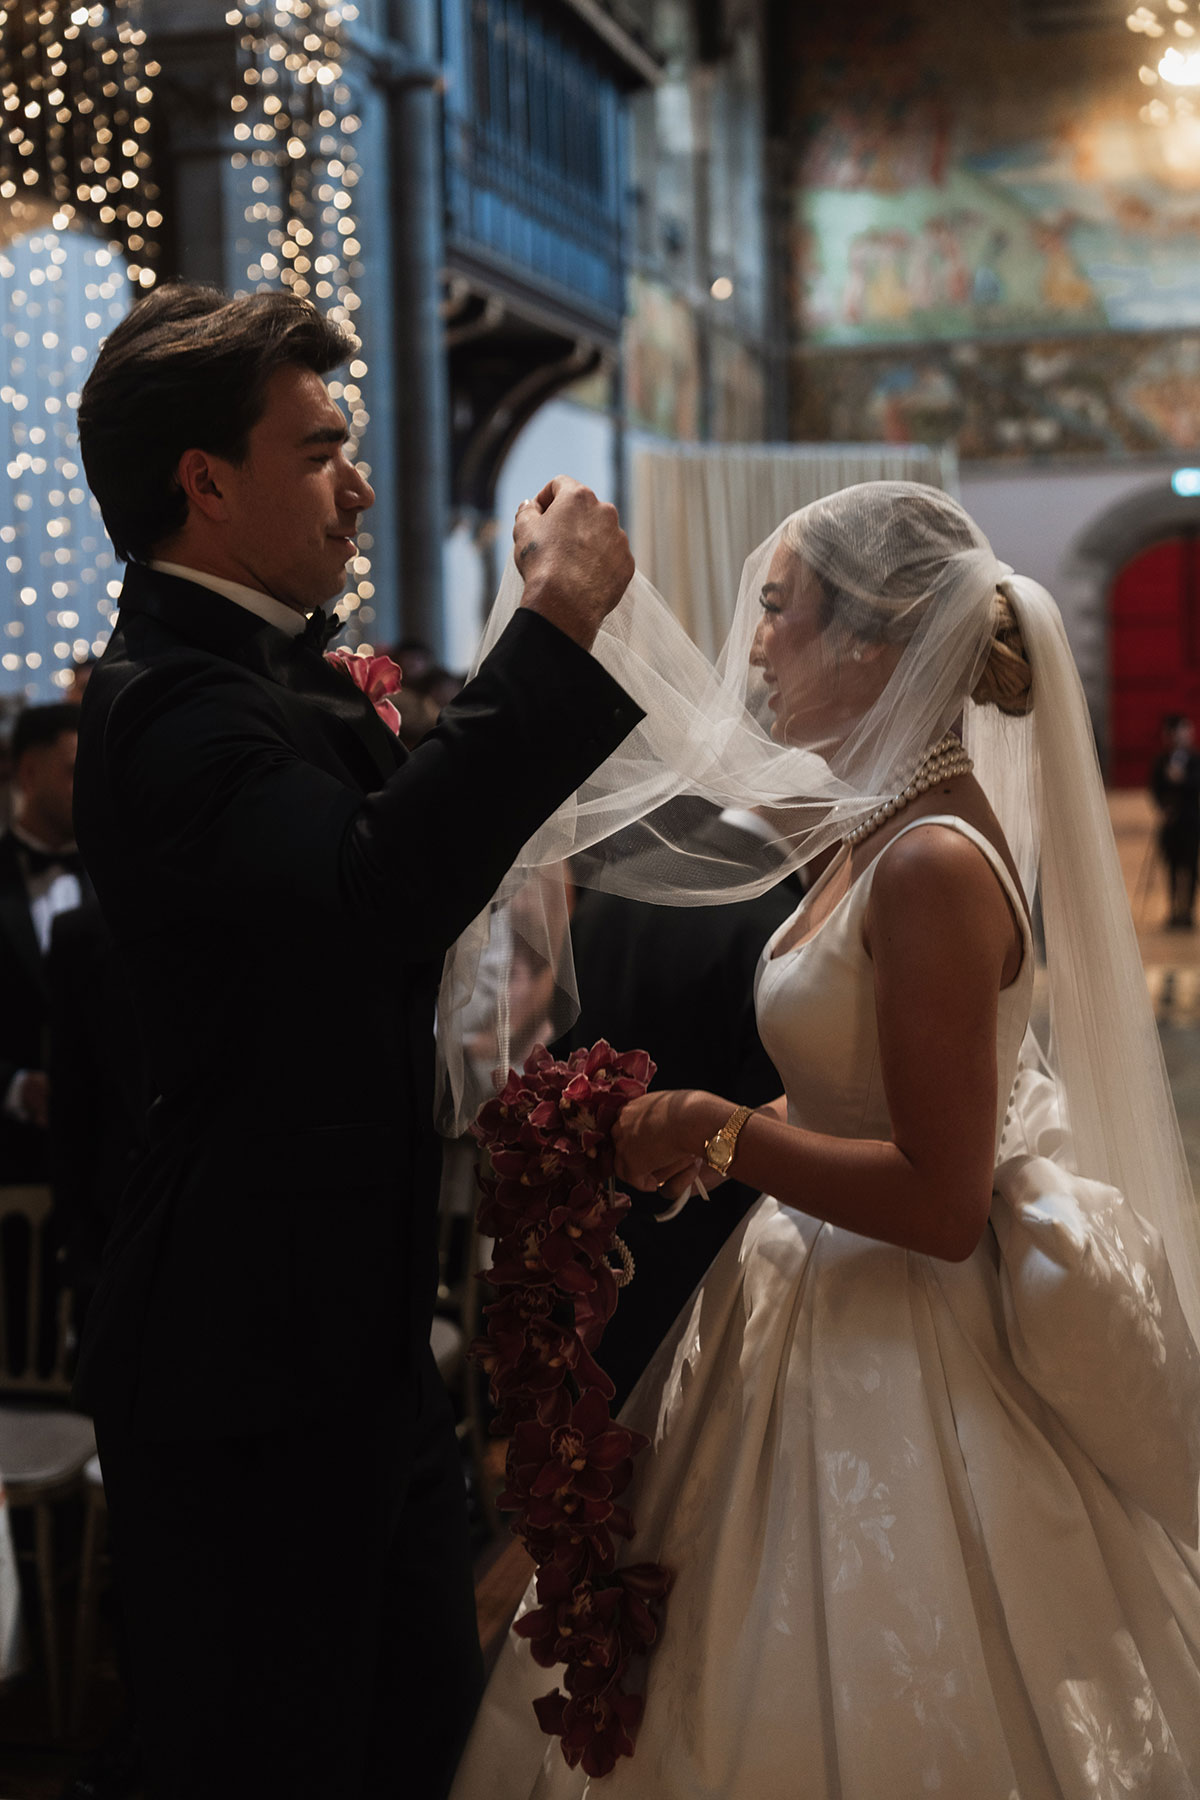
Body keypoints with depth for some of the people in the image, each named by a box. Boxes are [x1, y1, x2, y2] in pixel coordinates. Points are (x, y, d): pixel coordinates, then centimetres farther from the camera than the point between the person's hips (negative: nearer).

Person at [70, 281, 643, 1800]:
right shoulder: (167, 704, -21)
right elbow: (382, 889, -39)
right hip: (250, 1361, -10)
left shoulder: (280, 674, 12)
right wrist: (558, 623, -33)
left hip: (359, 1334, 10)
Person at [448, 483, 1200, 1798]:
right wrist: (695, 1142, 6)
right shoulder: (881, 832, 6)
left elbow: (942, 1204, -24)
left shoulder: (934, 866, -23)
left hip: (896, 1375, -9)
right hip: (827, 1316, 9)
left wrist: (724, 1134, -26)